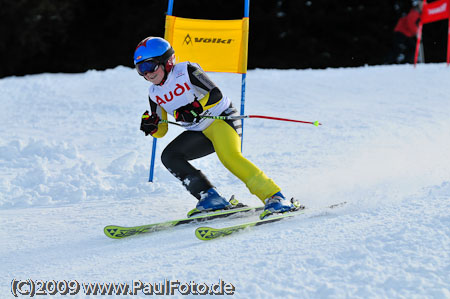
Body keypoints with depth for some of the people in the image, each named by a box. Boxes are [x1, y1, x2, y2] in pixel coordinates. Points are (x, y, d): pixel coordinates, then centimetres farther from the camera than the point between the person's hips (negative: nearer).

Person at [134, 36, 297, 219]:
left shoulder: (186, 71, -14)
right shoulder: (154, 94, 4)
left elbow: (216, 94, -20)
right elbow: (161, 130, 7)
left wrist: (195, 108, -35)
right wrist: (150, 126, -15)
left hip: (221, 117, -8)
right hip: (199, 133, 8)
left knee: (229, 156, -32)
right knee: (169, 157, -11)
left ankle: (275, 197, -32)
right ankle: (211, 198, -17)